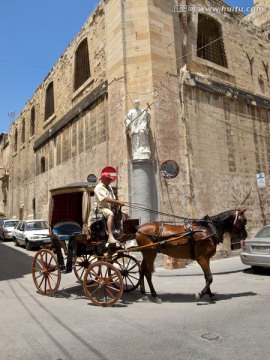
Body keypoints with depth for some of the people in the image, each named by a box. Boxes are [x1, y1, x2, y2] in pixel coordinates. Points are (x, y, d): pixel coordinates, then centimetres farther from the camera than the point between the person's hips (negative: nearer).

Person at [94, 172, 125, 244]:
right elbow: (105, 199, -22)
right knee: (111, 214, -38)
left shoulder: (109, 187, 21)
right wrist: (118, 202, -24)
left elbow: (113, 199, 19)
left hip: (110, 207, 9)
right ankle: (110, 237, -47)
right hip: (102, 208, -9)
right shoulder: (99, 187, -9)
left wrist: (117, 204, -2)